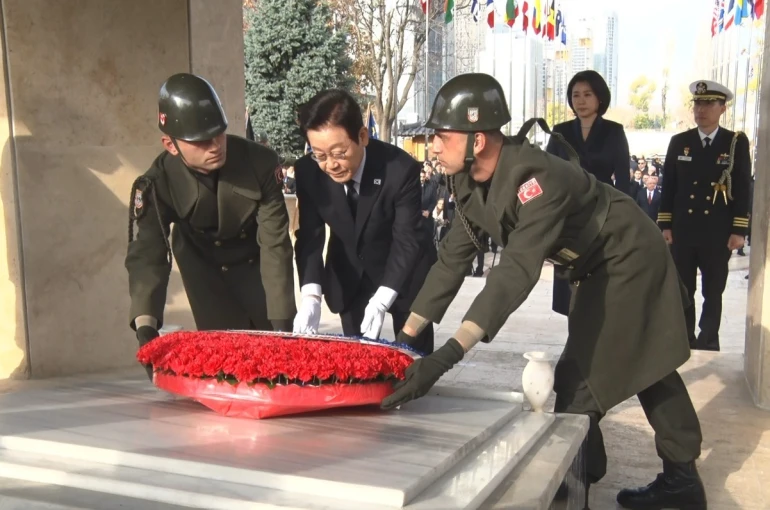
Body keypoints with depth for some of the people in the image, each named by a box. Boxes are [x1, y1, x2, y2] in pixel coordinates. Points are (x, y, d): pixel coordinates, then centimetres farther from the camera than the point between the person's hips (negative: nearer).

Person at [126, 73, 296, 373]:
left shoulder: (261, 162, -31)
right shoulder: (159, 183, -28)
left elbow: (275, 243, -29)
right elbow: (147, 254, -33)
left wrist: (282, 321, -32)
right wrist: (145, 327, -49)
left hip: (257, 266, 0)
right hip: (206, 272, 0)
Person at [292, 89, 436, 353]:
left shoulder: (401, 168, -30)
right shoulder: (307, 172, -20)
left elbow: (408, 239, -26)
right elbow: (310, 236, -16)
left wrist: (382, 300, -36)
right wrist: (311, 296, -32)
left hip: (404, 272, -3)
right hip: (349, 275, 3)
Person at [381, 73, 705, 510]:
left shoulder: (536, 177, -38)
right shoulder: (468, 180, -11)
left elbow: (518, 271, -47)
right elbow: (454, 258, -9)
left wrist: (449, 354, -54)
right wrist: (406, 336, -13)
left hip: (630, 258, -9)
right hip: (598, 266, 9)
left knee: (578, 380, -7)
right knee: (650, 367, 18)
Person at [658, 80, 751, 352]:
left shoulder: (737, 143, 0)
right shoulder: (679, 142, 5)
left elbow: (743, 189, -2)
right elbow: (668, 186, 5)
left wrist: (738, 231, -7)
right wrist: (665, 225, 0)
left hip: (718, 233, -1)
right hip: (683, 231, 2)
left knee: (713, 292, 8)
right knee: (683, 290, 8)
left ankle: (708, 342, 20)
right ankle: (685, 340, 21)